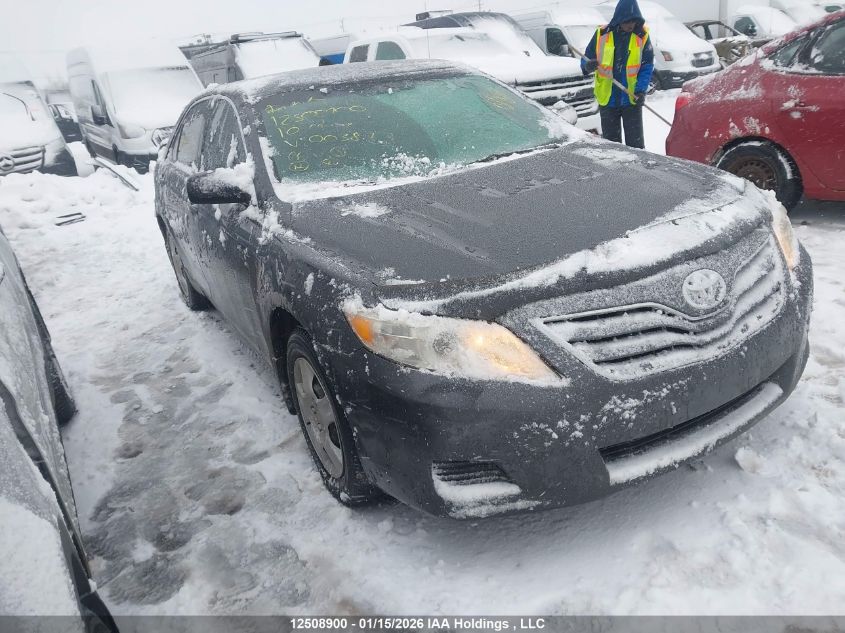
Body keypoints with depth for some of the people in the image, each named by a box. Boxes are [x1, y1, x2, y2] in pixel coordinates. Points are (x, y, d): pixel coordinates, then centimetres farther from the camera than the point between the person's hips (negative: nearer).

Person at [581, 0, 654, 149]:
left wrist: (641, 90, -17)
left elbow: (647, 66, -2)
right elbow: (586, 60, 2)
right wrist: (588, 66, -23)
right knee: (611, 142, 10)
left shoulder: (642, 36, -4)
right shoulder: (602, 34, -4)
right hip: (607, 99, 1)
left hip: (632, 99, -1)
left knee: (635, 142, 3)